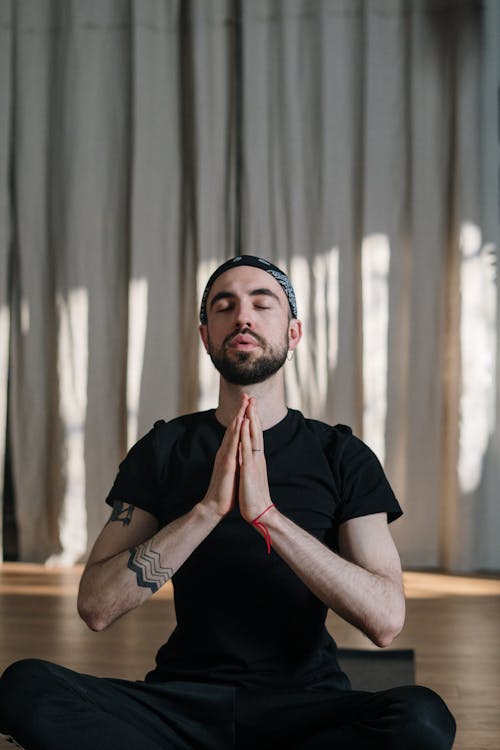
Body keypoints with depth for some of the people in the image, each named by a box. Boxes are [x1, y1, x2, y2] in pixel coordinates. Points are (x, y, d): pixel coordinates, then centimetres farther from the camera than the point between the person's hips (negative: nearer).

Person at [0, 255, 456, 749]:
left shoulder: (342, 455, 2)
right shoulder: (163, 449, 5)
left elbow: (385, 620, -11)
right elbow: (96, 606, -6)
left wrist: (267, 512, -20)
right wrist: (209, 507, -17)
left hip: (304, 703, 1)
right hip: (185, 700, 0)